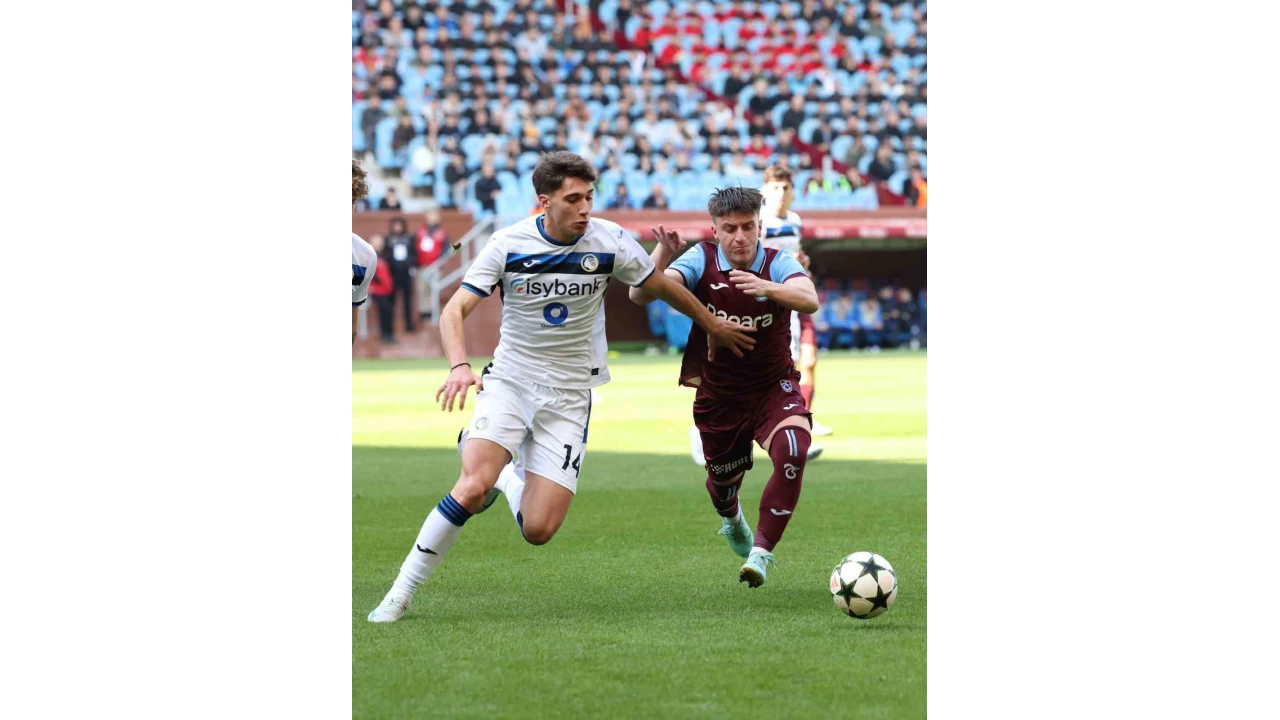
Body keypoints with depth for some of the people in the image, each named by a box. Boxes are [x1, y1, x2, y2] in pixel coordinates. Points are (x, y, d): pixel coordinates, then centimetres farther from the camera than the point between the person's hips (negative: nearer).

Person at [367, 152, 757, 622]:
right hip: (509, 382, -1)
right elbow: (456, 310, -11)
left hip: (569, 396, 1)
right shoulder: (508, 244, -10)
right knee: (474, 486, -27)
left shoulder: (609, 242, -7)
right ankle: (401, 592, -11)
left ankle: (509, 474, 25)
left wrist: (713, 326, 24)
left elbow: (662, 287, 10)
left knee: (538, 530, -11)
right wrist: (459, 366, -30)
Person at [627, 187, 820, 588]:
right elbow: (639, 295, -23)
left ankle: (761, 551, -19)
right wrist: (663, 252, -41)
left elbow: (810, 300, -37)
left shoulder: (778, 264, -15)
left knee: (793, 450, -30)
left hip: (772, 387, -2)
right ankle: (732, 521, 56)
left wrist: (768, 288, -56)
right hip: (718, 394, 2)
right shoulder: (702, 261, -12)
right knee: (724, 478, 16)